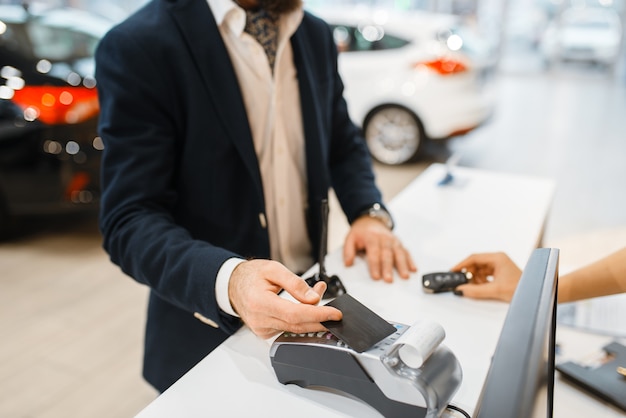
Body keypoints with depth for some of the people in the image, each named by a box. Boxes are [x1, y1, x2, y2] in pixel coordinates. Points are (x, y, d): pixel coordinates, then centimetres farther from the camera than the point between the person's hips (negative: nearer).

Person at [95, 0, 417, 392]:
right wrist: (229, 280, -38)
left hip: (307, 294, 5)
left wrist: (369, 213, -8)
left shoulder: (317, 36, 0)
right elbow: (129, 221, -21)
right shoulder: (138, 46, -18)